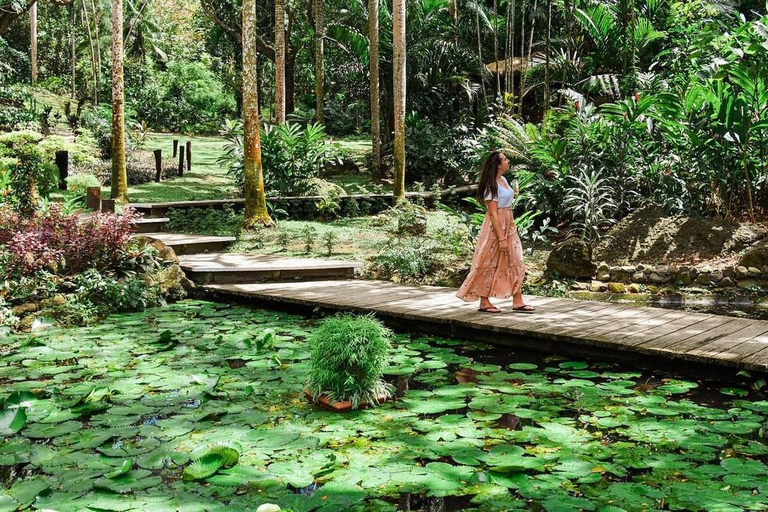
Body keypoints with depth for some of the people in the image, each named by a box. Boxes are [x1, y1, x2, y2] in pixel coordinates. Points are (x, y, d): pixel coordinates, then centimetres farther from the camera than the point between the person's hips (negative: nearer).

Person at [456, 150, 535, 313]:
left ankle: (517, 302, 9)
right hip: (496, 227, -9)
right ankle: (484, 303, 11)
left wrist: (514, 193, 9)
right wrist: (501, 238, -22)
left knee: (515, 263, 6)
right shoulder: (492, 185, -17)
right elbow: (493, 213, -20)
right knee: (490, 264, 1)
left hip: (508, 225, 9)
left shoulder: (503, 180, 9)